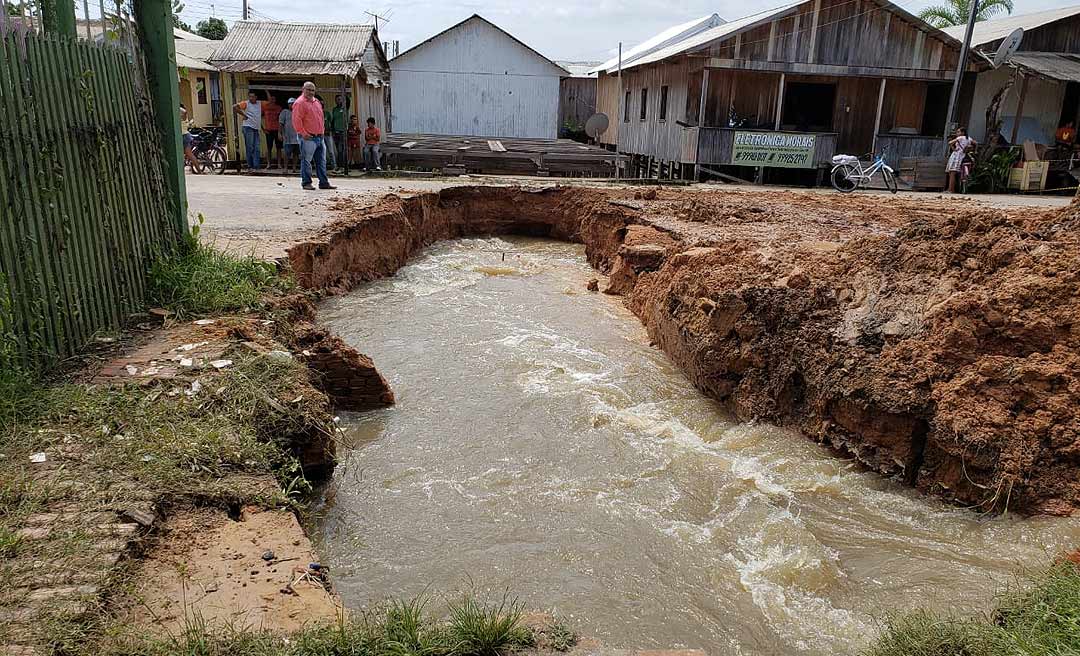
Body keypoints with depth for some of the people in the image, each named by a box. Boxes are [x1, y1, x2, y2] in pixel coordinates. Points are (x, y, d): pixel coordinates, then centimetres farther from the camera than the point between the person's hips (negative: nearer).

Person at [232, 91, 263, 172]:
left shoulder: (260, 104, 12)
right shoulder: (246, 104, -4)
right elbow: (235, 107, -13)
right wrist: (243, 115, -10)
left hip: (256, 128, 5)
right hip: (248, 128, -5)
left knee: (256, 149, 2)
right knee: (250, 148, -5)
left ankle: (256, 167, 3)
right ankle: (250, 167, -2)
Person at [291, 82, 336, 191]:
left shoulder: (317, 102, 17)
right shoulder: (300, 103, -8)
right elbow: (296, 120, -14)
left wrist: (322, 130, 17)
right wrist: (303, 134, -17)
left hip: (320, 137, 8)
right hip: (308, 138, -8)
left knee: (321, 161, 9)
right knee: (306, 161, -2)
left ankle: (324, 183, 13)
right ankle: (306, 183, 4)